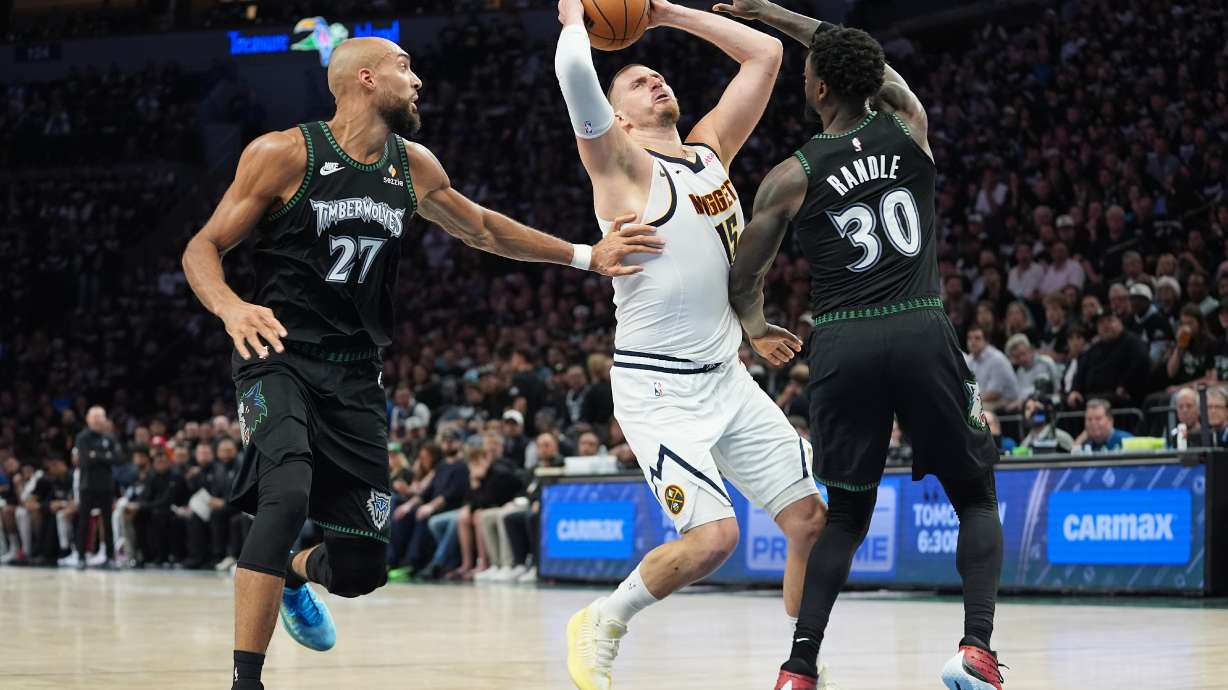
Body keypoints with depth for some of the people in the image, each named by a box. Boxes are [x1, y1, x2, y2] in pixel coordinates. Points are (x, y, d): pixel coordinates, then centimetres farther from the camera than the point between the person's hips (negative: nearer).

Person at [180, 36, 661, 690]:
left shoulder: (413, 167, 8)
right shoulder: (284, 153, -9)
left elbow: (481, 227, 25)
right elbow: (203, 249, -7)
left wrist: (585, 255, 19)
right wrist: (230, 307, -29)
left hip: (356, 375, 5)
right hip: (280, 359, -5)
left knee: (360, 568, 4)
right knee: (287, 495, -34)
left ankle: (294, 574, 42)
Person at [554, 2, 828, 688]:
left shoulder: (711, 149, 12)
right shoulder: (623, 165, -8)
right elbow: (575, 73, -24)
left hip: (728, 376, 7)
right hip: (659, 390, -7)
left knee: (811, 519, 0)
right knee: (714, 535, -19)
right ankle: (603, 623, 5)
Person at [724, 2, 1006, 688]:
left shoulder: (791, 177, 4)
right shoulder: (908, 125, 9)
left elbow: (744, 283, 10)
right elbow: (879, 67, 32)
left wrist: (754, 325, 34)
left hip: (843, 346, 0)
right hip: (922, 331, 0)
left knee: (847, 516, 15)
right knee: (976, 498, 14)